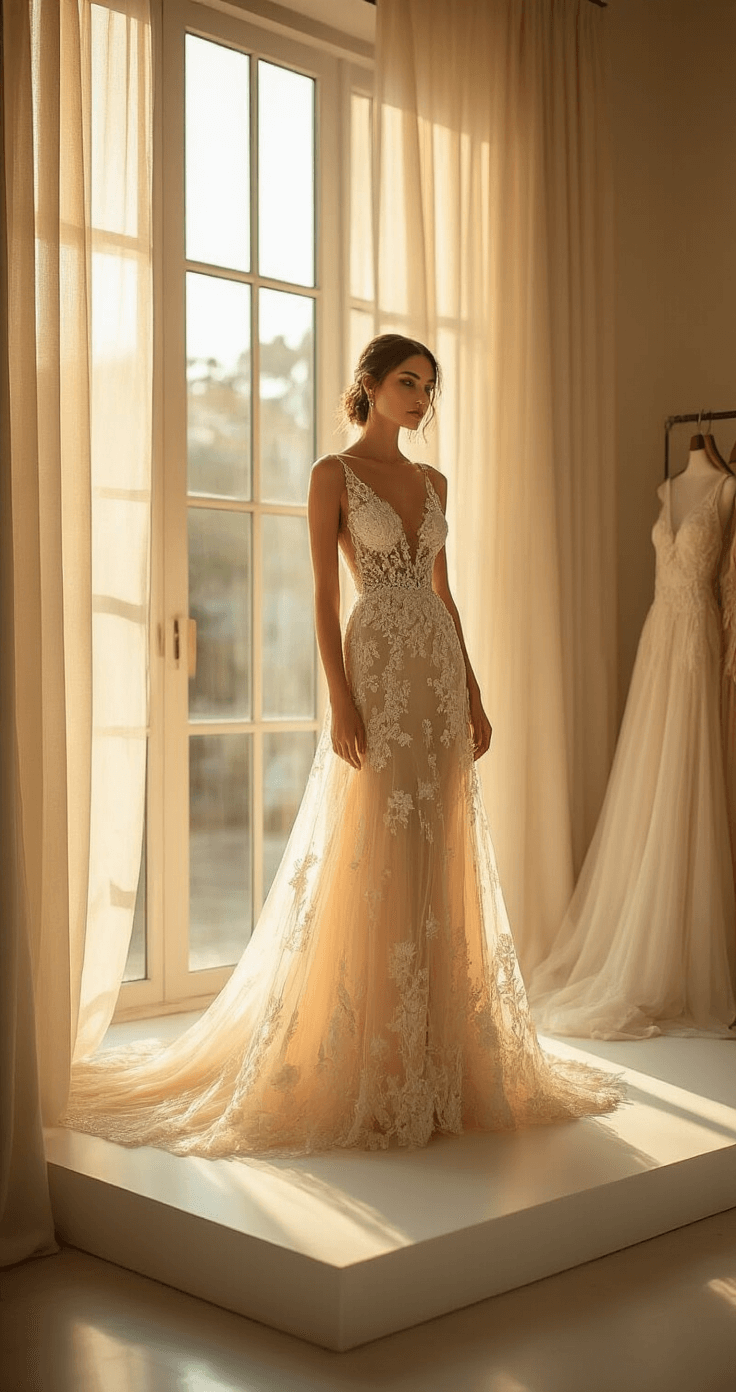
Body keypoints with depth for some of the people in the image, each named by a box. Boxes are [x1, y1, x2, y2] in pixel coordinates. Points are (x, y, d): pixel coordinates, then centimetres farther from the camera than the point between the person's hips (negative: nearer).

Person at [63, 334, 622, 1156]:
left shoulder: (432, 483, 16)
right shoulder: (333, 475, -2)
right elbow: (324, 598, -8)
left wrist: (473, 694, 11)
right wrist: (341, 702, -16)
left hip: (439, 674, 6)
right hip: (377, 672, -6)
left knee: (439, 866, 7)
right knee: (372, 868, -5)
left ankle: (436, 1054, 17)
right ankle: (368, 1062, 4)